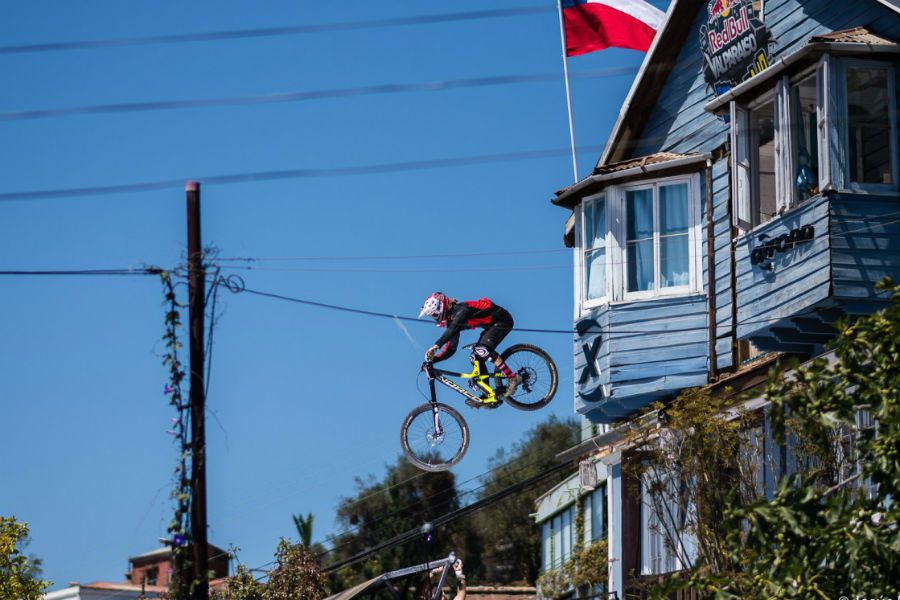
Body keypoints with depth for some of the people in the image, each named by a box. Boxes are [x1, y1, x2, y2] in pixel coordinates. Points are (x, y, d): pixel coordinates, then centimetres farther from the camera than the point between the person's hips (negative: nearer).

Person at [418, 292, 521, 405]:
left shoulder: (460, 310, -23)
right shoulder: (452, 320, 5)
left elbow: (453, 328, -43)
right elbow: (450, 349, 6)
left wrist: (436, 346, -49)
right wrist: (431, 359, -7)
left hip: (503, 320, -10)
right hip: (492, 324, 10)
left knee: (482, 349, -26)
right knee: (476, 357, -1)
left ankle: (512, 378, -22)